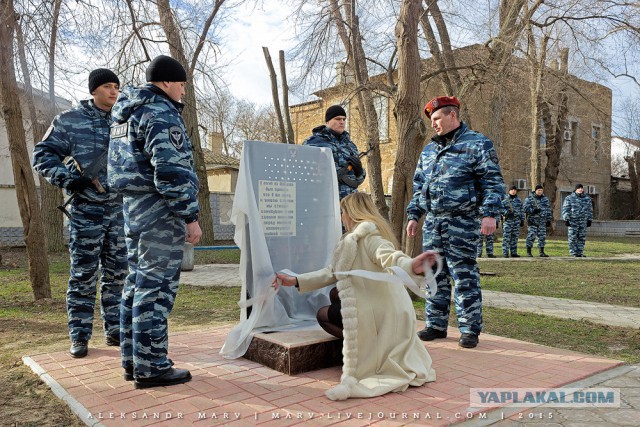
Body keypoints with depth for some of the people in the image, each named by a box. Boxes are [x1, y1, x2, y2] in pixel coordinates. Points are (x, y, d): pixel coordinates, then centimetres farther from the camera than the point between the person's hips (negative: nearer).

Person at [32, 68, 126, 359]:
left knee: (117, 273, 8)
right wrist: (68, 179, -14)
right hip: (86, 209, -4)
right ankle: (79, 336, 9)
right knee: (83, 273, -1)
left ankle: (114, 330, 18)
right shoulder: (69, 121, -1)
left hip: (120, 208, 4)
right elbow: (43, 155, -1)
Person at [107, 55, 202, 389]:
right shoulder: (161, 114, -12)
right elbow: (171, 171, -20)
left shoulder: (126, 113, 19)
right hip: (160, 210, -10)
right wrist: (190, 216, -17)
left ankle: (132, 359, 21)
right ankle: (151, 366, 1)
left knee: (138, 282, 13)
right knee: (156, 287, -6)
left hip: (134, 207, 10)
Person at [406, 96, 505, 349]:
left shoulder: (477, 144, -1)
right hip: (432, 222, 6)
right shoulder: (428, 150, 18)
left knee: (464, 276, -4)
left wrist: (489, 214, -16)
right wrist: (414, 215, 15)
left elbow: (493, 181, -6)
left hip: (462, 222, -6)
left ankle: (470, 329, 7)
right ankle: (436, 324, 20)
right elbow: (418, 185, 22)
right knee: (435, 275, 9)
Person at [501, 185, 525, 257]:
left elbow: (521, 211, 18)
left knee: (515, 237, 8)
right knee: (506, 237, -7)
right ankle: (505, 253, -5)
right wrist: (506, 212, -18)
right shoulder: (505, 199, 0)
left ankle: (514, 253, 14)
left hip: (516, 221, 5)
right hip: (507, 220, -5)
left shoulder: (519, 200, 14)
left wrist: (522, 220, 14)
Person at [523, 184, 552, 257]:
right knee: (531, 236, -8)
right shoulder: (530, 198, -3)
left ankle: (542, 252, 13)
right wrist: (533, 211, -21)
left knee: (542, 237, 5)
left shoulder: (545, 199, 13)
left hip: (542, 222, 5)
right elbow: (525, 208, -8)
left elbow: (548, 210, 18)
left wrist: (548, 220, 13)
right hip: (532, 221, -5)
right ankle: (528, 252, 1)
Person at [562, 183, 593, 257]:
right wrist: (566, 220, -12)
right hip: (572, 221, -4)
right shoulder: (569, 198, -3)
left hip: (583, 221, 4)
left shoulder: (587, 198, 9)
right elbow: (565, 210, -6)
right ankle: (573, 253, 1)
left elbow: (590, 210, 14)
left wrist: (589, 220, 10)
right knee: (573, 237, -4)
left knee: (582, 237, 4)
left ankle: (579, 253, 11)